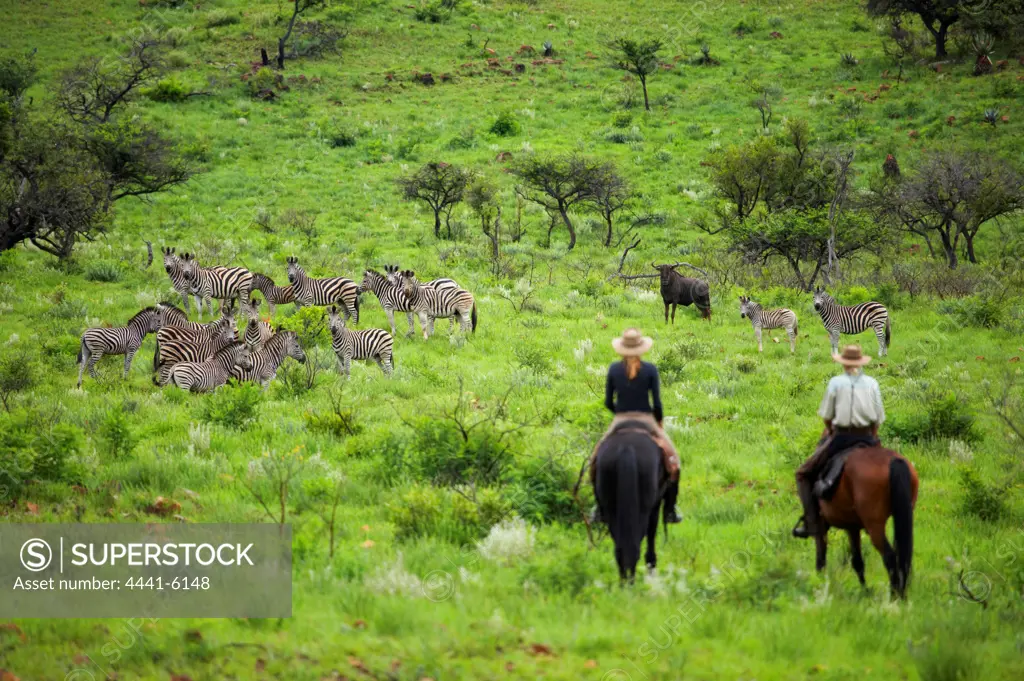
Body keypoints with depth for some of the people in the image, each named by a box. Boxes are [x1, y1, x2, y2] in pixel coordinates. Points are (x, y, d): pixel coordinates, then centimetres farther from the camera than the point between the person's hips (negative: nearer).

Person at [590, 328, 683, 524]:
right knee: (671, 460, 13)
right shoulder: (650, 370, -7)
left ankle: (600, 508, 17)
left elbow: (608, 402, 2)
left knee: (597, 459, 21)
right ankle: (669, 510, 8)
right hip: (646, 420, -1)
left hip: (620, 422, 2)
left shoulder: (614, 369, -2)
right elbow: (657, 403, -7)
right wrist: (659, 422, 11)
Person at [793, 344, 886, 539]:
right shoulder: (872, 383, 4)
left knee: (804, 475, 11)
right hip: (867, 439, 3)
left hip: (840, 437, -3)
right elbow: (879, 418, 4)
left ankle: (811, 523, -2)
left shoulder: (836, 382, -3)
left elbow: (826, 416, 1)